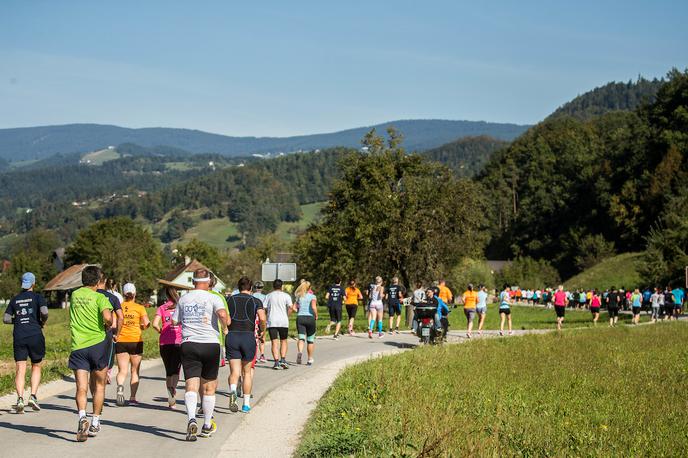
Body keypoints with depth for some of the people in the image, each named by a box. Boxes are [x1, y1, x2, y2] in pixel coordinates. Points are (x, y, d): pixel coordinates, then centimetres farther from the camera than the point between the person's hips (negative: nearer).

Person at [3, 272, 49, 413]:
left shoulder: (14, 299, 11)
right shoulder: (37, 297, 0)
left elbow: (6, 319, 8)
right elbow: (44, 312, -15)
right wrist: (43, 322, 4)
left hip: (18, 337, 2)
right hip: (35, 336, -2)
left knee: (20, 370, -1)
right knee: (36, 366, 14)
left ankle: (20, 398, -17)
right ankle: (33, 396, 1)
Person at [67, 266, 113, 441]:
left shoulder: (75, 295, 11)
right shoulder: (99, 297, -3)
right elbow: (107, 317, -19)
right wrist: (110, 325, 2)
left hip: (78, 346, 2)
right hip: (98, 343, -2)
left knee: (81, 388, -4)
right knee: (99, 386, 16)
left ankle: (82, 417, -28)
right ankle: (95, 423, 19)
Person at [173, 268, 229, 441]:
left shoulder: (183, 299, 9)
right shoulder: (213, 298, -3)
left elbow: (174, 321, 15)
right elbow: (222, 314, -21)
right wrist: (225, 326, -2)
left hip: (188, 344, 1)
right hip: (210, 344, -1)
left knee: (191, 386, -6)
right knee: (209, 387, 13)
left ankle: (191, 419, -30)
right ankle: (207, 426, 20)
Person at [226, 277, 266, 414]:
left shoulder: (230, 299, 11)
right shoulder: (256, 301, 5)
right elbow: (262, 318, -11)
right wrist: (262, 332, 5)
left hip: (232, 336, 1)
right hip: (249, 336, -1)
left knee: (234, 371, 1)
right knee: (247, 371, 12)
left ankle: (232, 391, -30)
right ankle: (246, 404, 16)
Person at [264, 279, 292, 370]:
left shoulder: (268, 296, 9)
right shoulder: (286, 296, 5)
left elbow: (264, 308, 3)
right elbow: (290, 307, -8)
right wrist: (287, 315, 6)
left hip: (272, 321, 0)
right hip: (283, 321, 0)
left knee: (274, 342, -1)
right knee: (284, 341, 13)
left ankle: (276, 362, -11)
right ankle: (283, 360, -2)